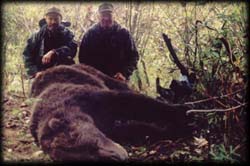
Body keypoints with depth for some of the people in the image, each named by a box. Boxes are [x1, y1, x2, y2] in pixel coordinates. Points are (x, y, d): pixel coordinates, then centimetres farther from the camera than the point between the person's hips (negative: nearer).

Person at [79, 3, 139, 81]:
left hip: (118, 80, 0)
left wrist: (125, 74, -13)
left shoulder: (124, 34, 3)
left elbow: (133, 56, 2)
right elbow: (83, 56, 8)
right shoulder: (90, 34, 5)